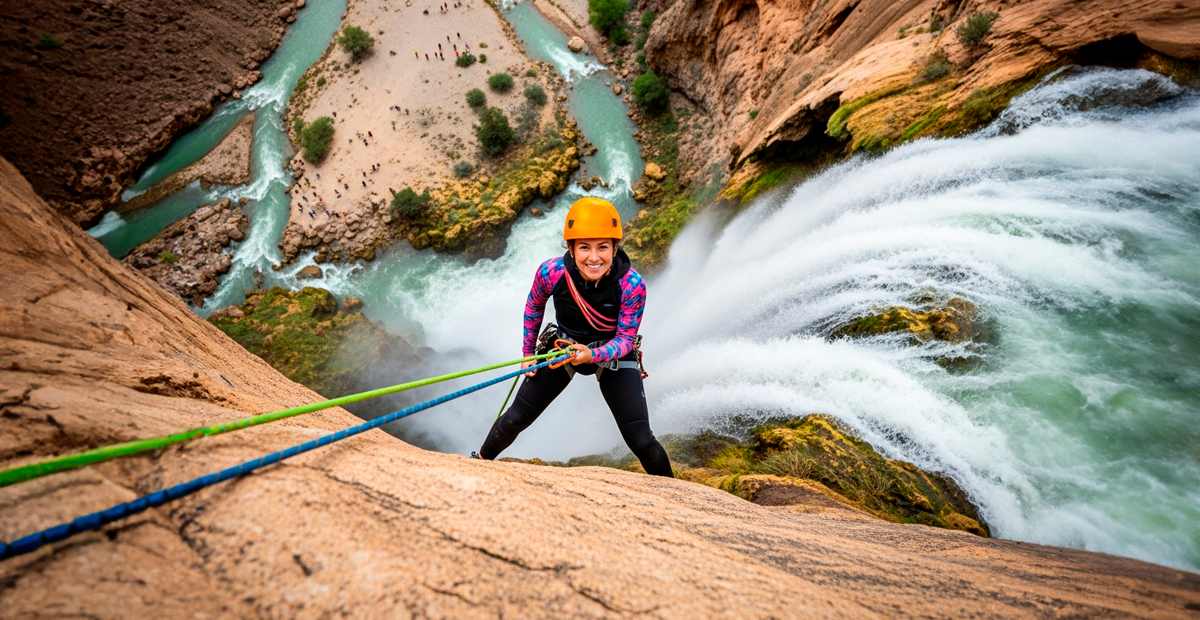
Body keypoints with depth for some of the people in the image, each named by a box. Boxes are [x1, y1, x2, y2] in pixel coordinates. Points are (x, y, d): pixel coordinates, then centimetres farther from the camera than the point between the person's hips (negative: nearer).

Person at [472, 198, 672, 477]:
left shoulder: (632, 285, -28)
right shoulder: (550, 272, -24)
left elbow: (626, 339, -19)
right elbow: (533, 307, -2)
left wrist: (592, 355, -39)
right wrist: (528, 353, 6)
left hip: (613, 355, -1)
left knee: (641, 440, -8)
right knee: (515, 419, 6)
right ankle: (480, 460, 38)